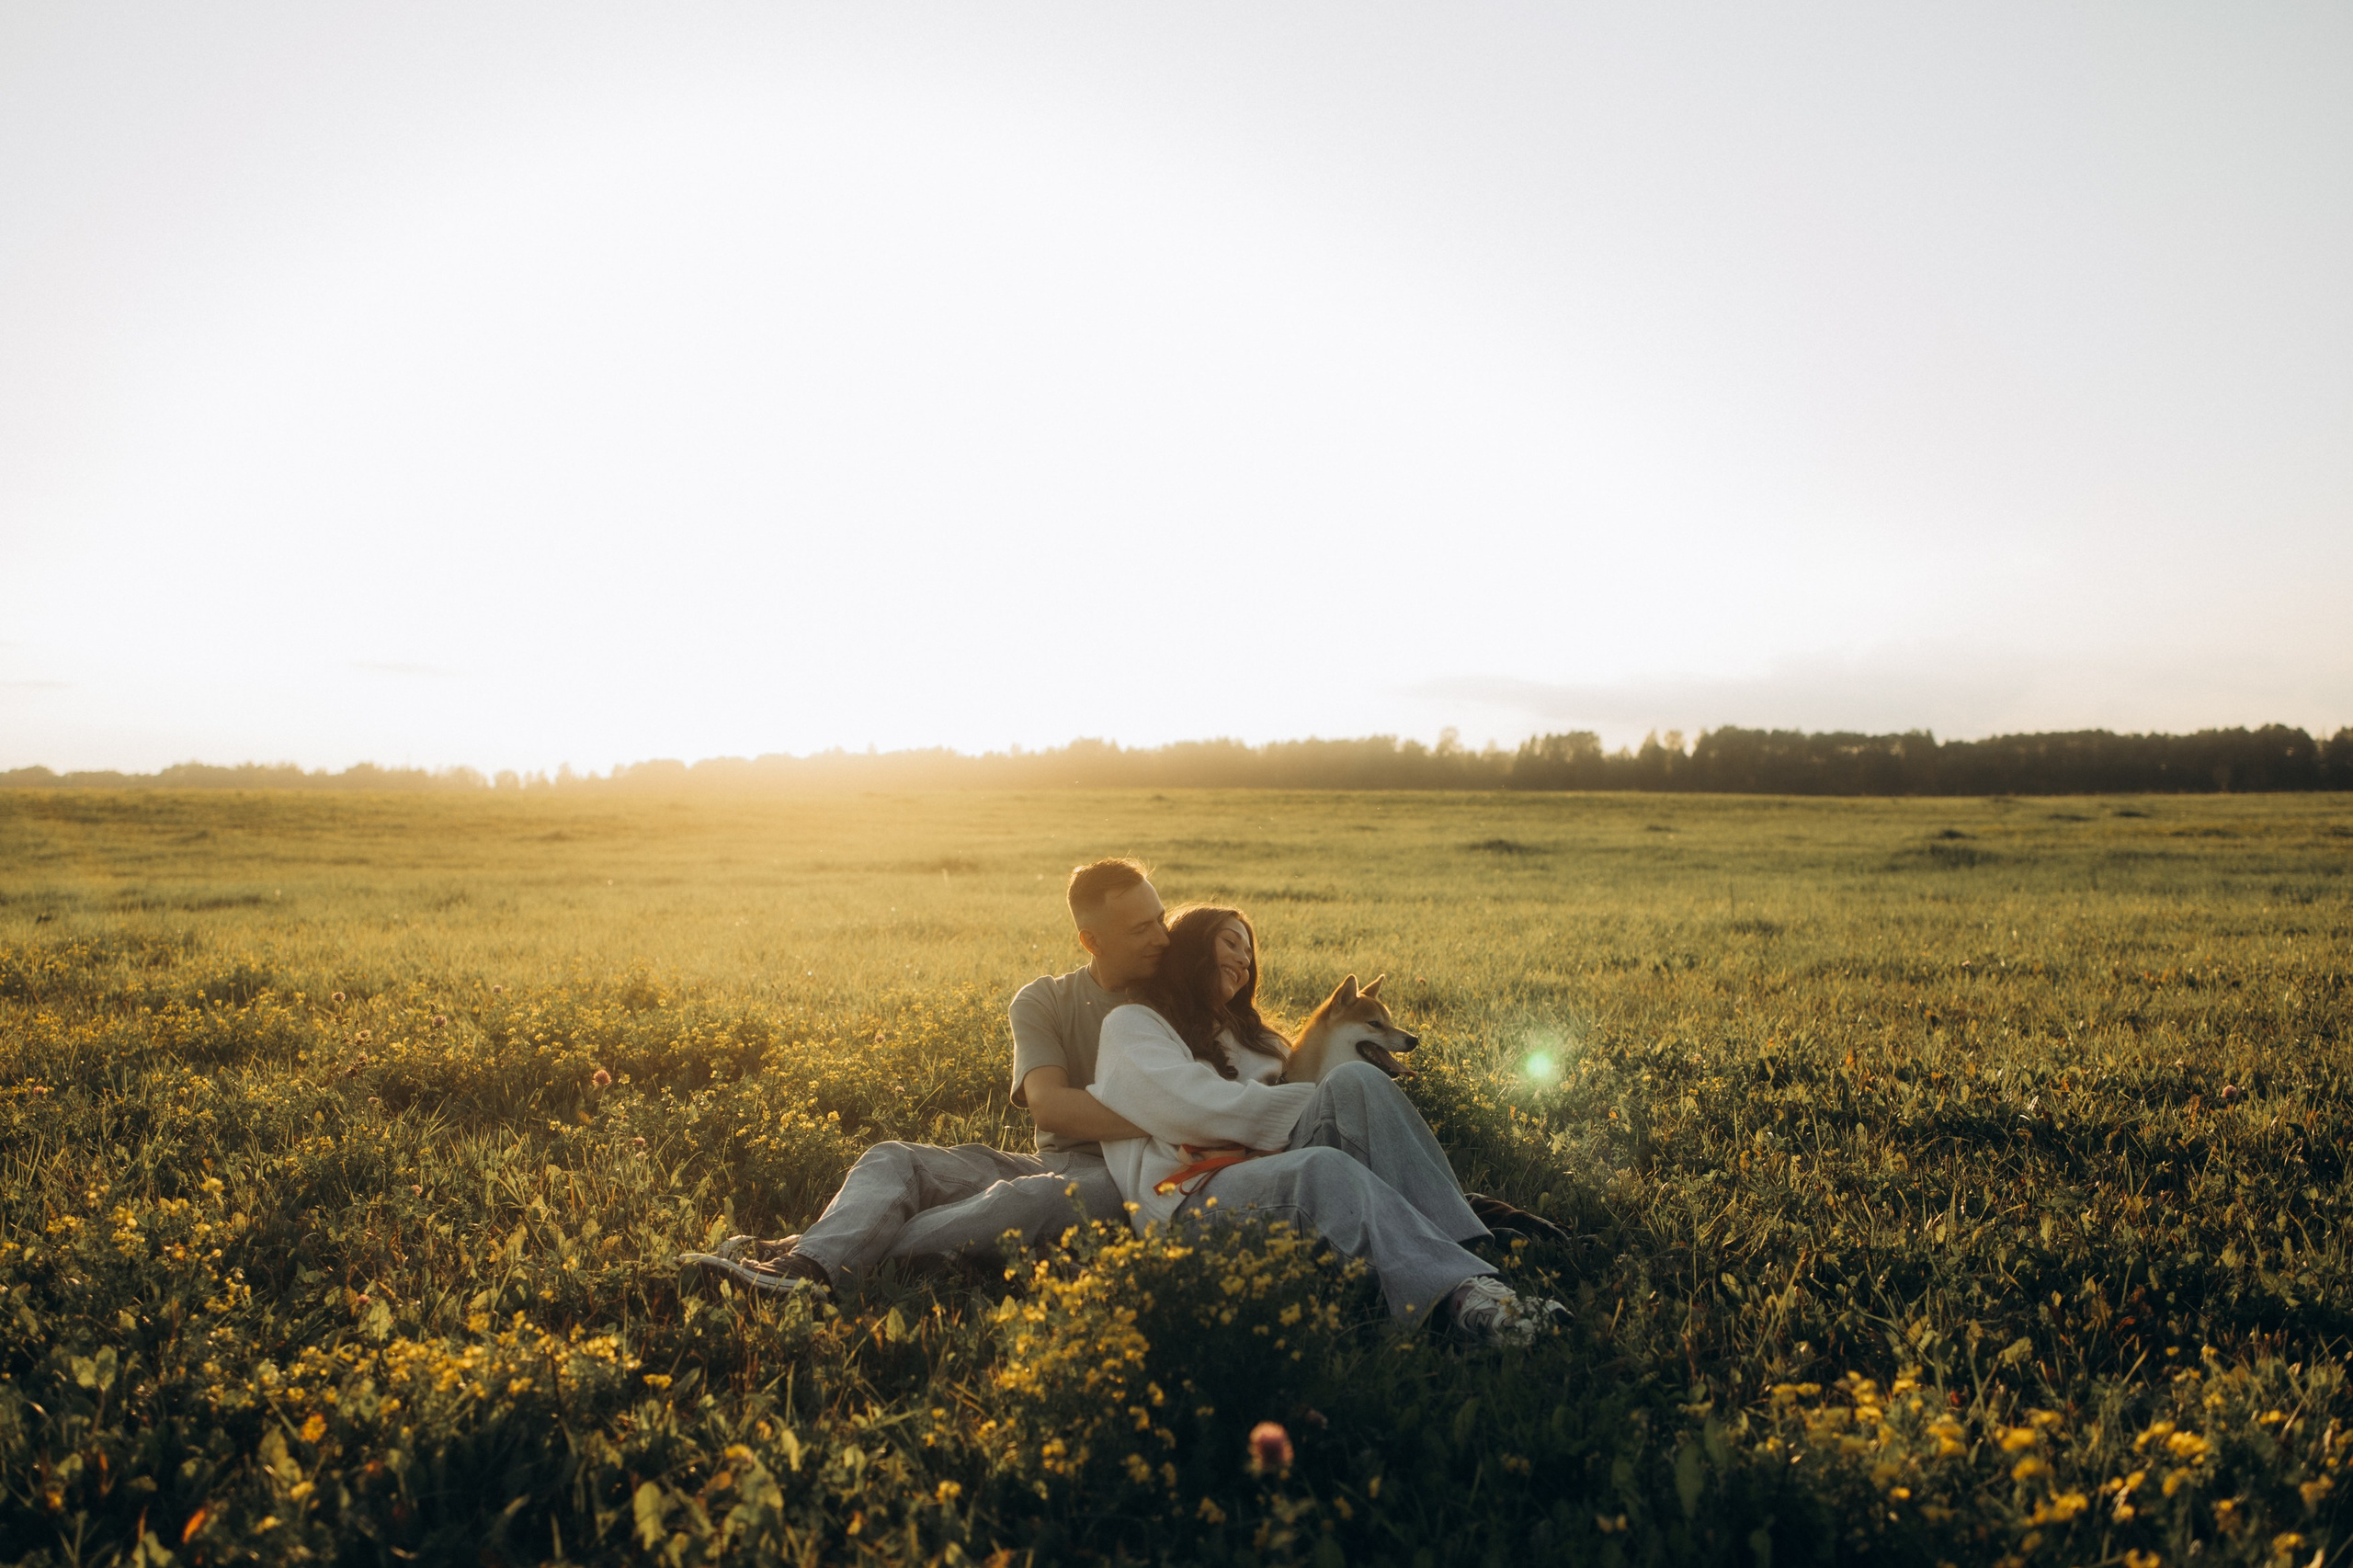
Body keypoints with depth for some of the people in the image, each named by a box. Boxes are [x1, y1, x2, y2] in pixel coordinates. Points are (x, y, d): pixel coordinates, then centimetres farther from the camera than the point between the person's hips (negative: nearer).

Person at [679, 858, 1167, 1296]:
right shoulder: (1044, 1002, 6)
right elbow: (1047, 1104, -11)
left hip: (1119, 1176, -3)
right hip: (1046, 1165, 3)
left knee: (1026, 1198, -37)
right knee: (892, 1161, -17)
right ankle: (808, 1264, -45)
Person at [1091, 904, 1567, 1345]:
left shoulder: (1237, 1031, 36)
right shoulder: (1131, 1024, 12)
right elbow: (1193, 1107, -7)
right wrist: (1323, 1104, -6)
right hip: (1191, 1200, -6)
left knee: (1356, 1079, -22)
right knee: (1324, 1168, -37)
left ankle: (1457, 1241, -37)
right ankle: (1463, 1291, -53)